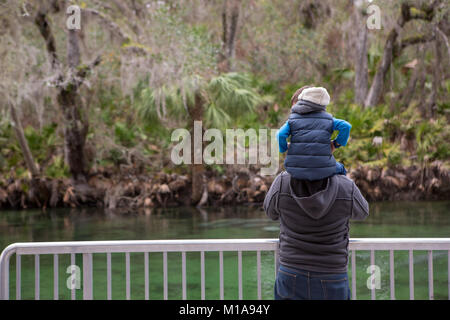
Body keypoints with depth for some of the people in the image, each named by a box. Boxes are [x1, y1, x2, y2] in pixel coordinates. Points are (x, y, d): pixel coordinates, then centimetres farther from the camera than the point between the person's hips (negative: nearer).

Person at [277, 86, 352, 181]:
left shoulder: (292, 120, 7)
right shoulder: (327, 119, 11)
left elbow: (280, 135, -9)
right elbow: (346, 126, -2)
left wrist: (283, 149, 9)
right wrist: (336, 144, 9)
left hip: (297, 171, 0)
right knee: (340, 168, 31)